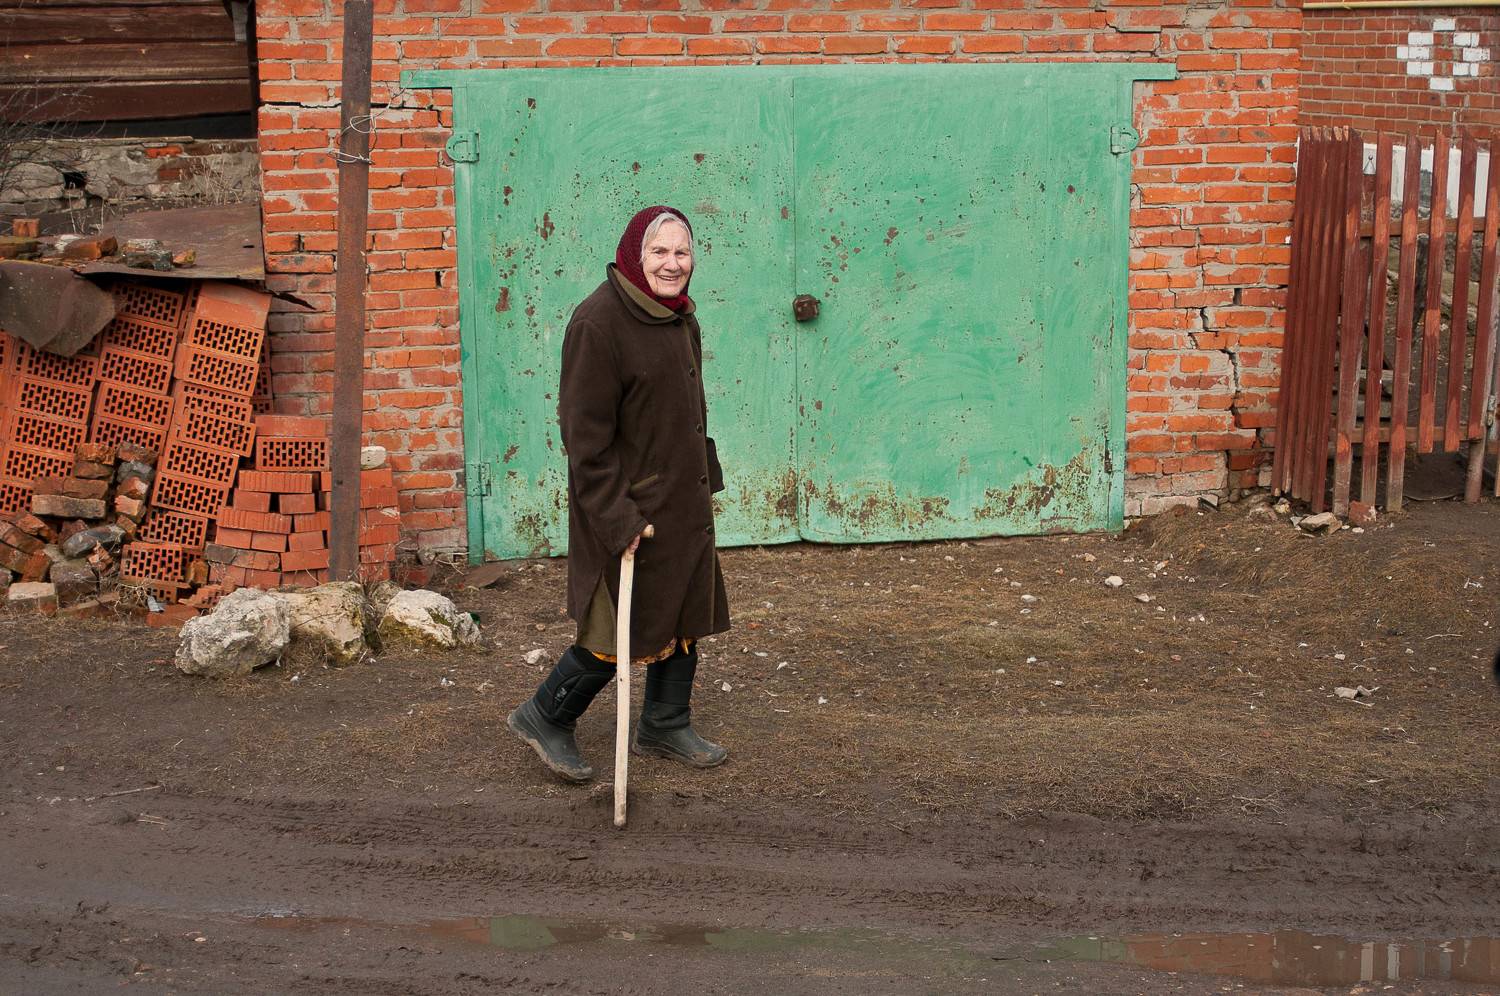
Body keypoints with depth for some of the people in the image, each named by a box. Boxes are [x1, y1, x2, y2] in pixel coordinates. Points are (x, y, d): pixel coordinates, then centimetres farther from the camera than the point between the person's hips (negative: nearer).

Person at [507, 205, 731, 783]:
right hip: (628, 503, -9)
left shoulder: (680, 318, 7)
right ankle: (545, 718, 18)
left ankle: (665, 727, 32)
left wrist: (705, 478, 20)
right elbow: (585, 434, -21)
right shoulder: (597, 323, -21)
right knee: (624, 628, -1)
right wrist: (616, 518, -23)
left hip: (682, 500, 9)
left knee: (685, 616, 16)